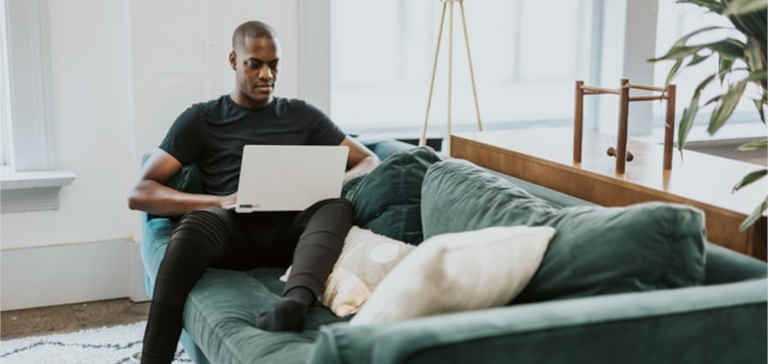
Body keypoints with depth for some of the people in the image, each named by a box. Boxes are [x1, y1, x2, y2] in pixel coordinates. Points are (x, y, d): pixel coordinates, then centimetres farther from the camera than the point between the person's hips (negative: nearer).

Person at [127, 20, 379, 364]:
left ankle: (295, 301, -58)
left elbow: (370, 162, 19)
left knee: (337, 204, -31)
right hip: (232, 231, -1)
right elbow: (139, 194, 7)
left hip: (291, 230, 1)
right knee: (196, 223, -36)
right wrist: (218, 201, -11)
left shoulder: (301, 115, 22)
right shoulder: (201, 119, 16)